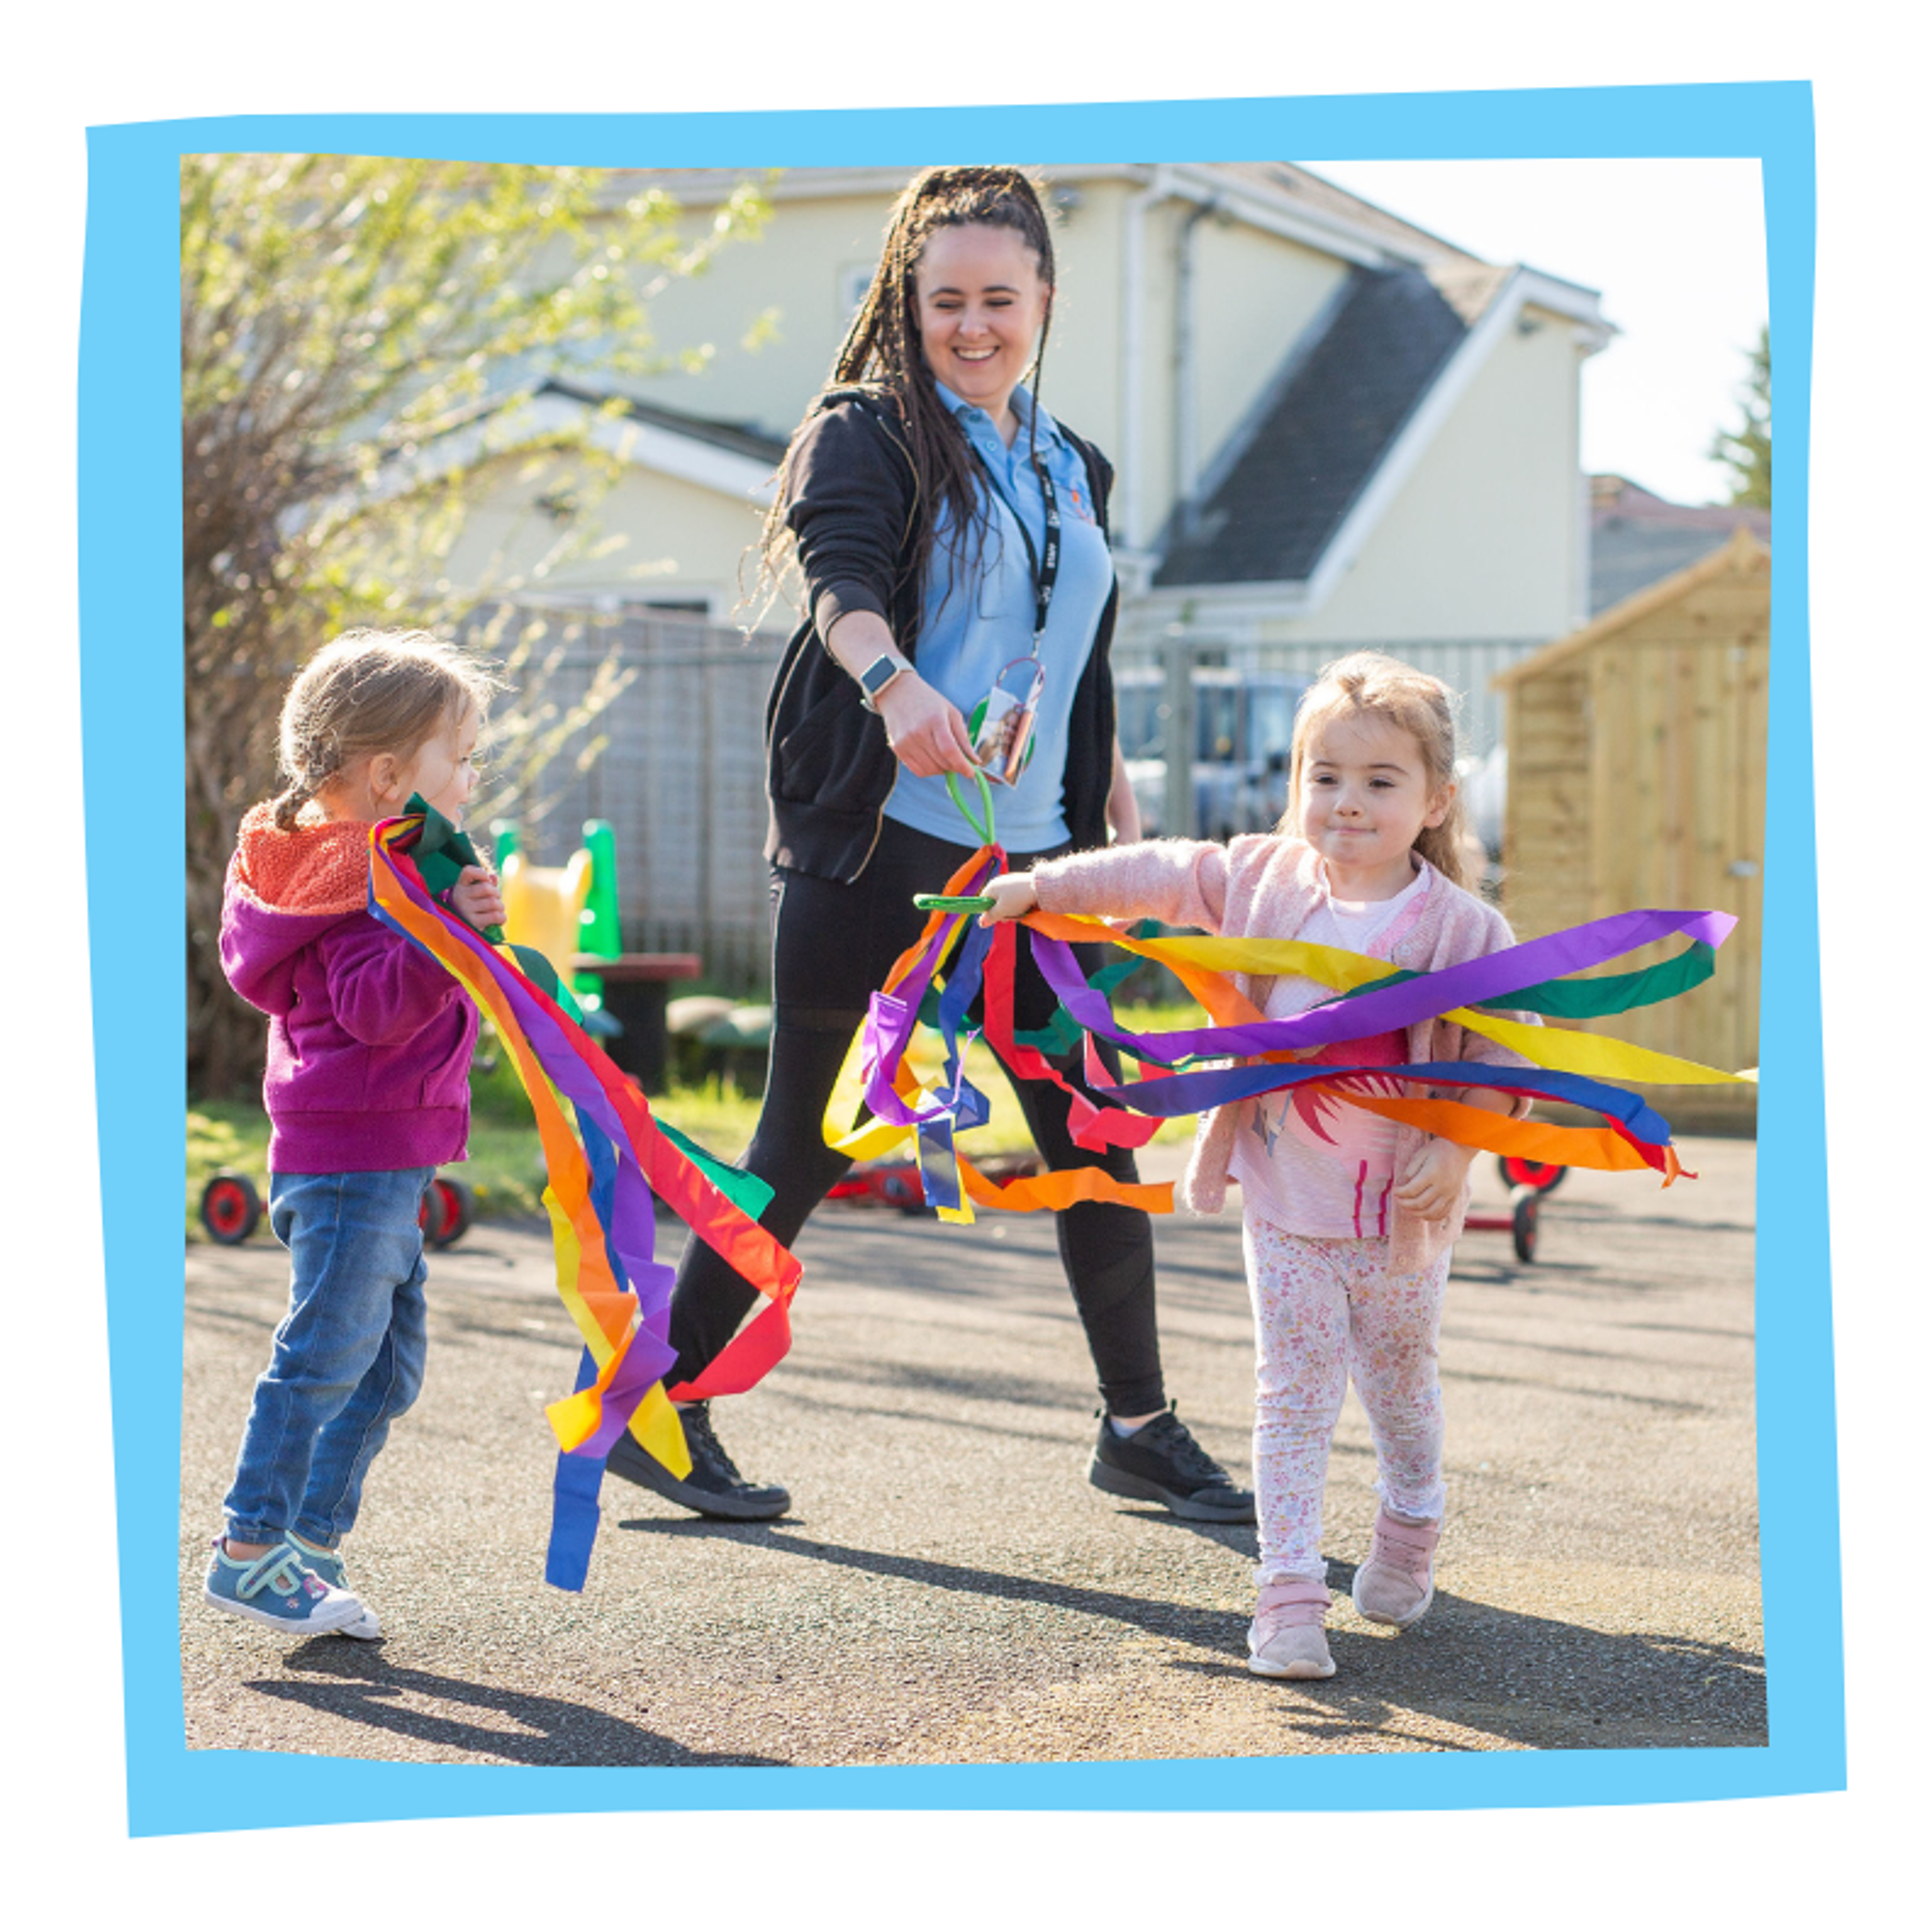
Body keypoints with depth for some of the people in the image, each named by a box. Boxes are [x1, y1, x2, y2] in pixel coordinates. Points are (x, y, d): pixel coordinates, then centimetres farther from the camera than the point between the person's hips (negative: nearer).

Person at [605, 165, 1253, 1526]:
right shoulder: (866, 433, -3)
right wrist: (892, 680, -42)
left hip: (1029, 857, 6)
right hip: (873, 848, -5)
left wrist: (1116, 806, 23)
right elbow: (840, 578, -23)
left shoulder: (1075, 472, 17)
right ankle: (659, 1402, 13)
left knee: (1097, 1137, 3)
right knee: (810, 1145, -1)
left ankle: (1139, 1427, 17)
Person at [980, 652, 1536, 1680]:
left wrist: (1457, 1149, -18)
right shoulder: (1264, 882, -5)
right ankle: (1287, 1591, 0)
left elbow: (1507, 1049, -8)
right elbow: (1156, 875, 5)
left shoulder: (1462, 928, -12)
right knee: (1293, 1393, -1)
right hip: (1285, 1202, 1)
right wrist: (1038, 885, 4)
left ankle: (1408, 1536, 43)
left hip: (1403, 1213, -1)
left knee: (1402, 1385, 18)